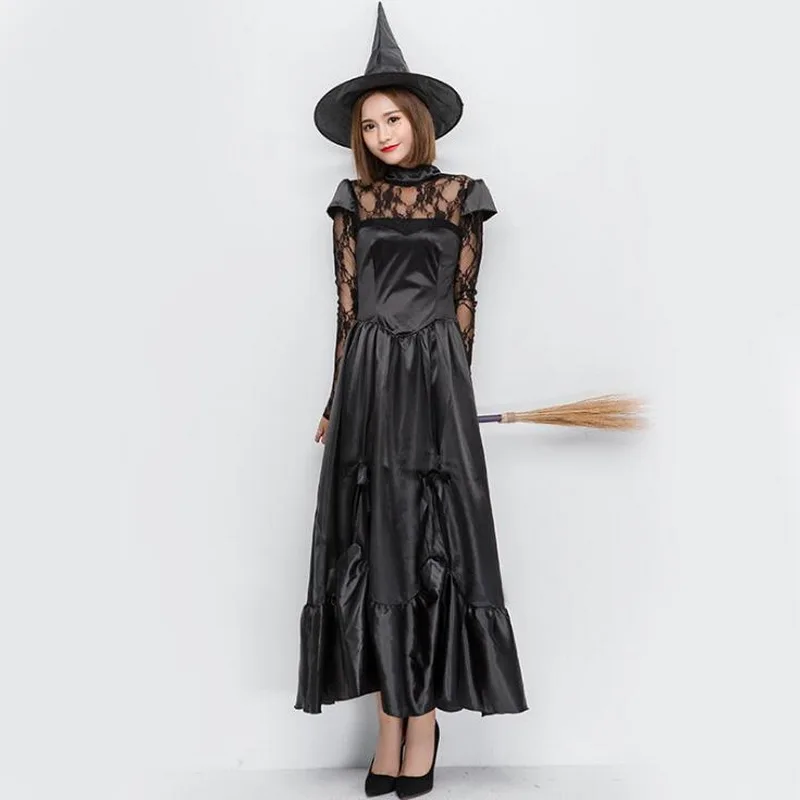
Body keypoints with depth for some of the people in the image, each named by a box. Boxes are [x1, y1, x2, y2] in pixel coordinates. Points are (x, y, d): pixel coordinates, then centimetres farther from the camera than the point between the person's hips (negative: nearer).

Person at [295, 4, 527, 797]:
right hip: (368, 385, 2)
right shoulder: (353, 203, 10)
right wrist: (337, 400, 5)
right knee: (376, 545, 3)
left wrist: (452, 387, 4)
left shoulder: (458, 195, 7)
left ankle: (425, 715, 15)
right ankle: (390, 718, 16)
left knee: (432, 544, 1)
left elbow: (463, 301, 6)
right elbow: (346, 307, 7)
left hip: (433, 382, -1)